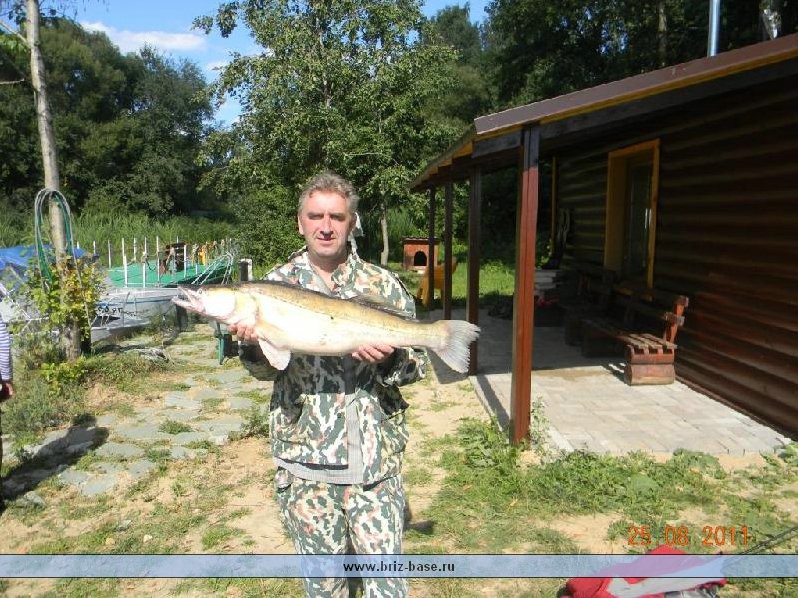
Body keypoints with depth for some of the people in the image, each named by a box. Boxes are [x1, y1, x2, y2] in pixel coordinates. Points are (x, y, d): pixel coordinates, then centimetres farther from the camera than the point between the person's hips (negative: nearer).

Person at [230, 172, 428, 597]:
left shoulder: (383, 284, 0)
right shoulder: (276, 283, 3)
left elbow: (417, 363, 2)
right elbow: (268, 370, 4)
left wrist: (390, 360, -20)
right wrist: (251, 344, -18)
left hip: (375, 455, -1)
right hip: (304, 456, 1)